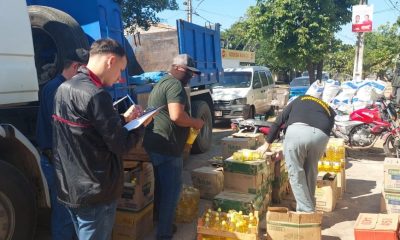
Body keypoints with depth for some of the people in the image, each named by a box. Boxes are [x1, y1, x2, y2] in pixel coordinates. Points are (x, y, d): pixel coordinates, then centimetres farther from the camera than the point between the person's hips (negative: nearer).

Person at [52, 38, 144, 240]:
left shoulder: (64, 88, 5)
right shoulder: (96, 94, -24)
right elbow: (120, 145, -18)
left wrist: (123, 118, 12)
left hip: (69, 186, 9)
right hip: (95, 192, -9)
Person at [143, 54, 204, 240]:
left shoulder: (161, 83, 20)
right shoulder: (175, 84, -14)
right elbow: (176, 116, -26)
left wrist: (189, 123, 24)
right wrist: (195, 123, -10)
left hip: (156, 143, 11)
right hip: (166, 146, -11)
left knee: (161, 186, 21)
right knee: (171, 189, -1)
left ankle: (158, 222, 35)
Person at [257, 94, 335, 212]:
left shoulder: (299, 100, 36)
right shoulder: (329, 111, 38)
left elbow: (278, 122, 30)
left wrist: (267, 144, 38)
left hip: (297, 131, -2)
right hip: (321, 135, 3)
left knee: (296, 174, 10)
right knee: (311, 173, 21)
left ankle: (306, 211, 13)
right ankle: (310, 207, 31)